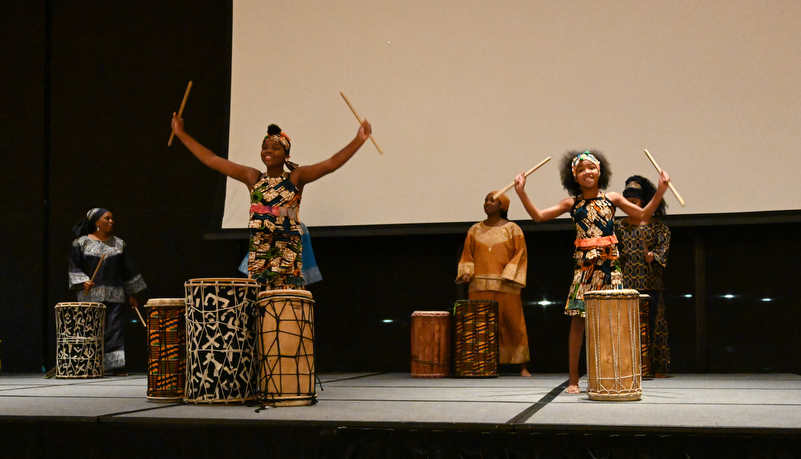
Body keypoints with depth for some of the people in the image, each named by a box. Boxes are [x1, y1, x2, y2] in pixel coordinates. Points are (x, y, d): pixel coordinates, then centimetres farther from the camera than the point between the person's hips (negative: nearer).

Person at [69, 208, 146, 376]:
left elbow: (128, 270, 14)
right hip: (90, 295, -2)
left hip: (115, 295, 2)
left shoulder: (119, 244, 13)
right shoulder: (81, 243, 6)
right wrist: (83, 281, -13)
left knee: (115, 329, -4)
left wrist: (131, 294, 11)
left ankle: (116, 365, -2)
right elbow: (74, 267, 4)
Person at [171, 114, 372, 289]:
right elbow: (211, 160, 13)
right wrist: (182, 134, 14)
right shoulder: (252, 178, 11)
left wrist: (359, 140, -22)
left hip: (287, 252, -3)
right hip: (258, 251, 3)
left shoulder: (296, 178, 2)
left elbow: (330, 164, -11)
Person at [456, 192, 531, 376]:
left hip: (505, 285, -2)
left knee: (513, 324, -3)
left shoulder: (512, 229, 6)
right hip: (479, 285, 2)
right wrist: (466, 271, -4)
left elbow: (521, 254, 1)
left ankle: (522, 366, 4)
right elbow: (467, 254, 14)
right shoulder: (475, 230, 15)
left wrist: (509, 275, -11)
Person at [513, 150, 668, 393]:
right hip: (584, 266, 0)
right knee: (577, 321, -2)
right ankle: (573, 380, 4)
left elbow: (643, 214, 9)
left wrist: (660, 191, -2)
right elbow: (538, 215, 3)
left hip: (609, 265, 0)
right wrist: (522, 193, -5)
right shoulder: (572, 203, 7)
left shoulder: (611, 198, 7)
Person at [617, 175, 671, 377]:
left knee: (652, 322, -2)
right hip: (628, 282, 2)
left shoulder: (656, 224, 5)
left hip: (650, 282, -2)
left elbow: (664, 245, -3)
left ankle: (655, 367, 4)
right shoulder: (621, 225, 13)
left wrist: (654, 255, -19)